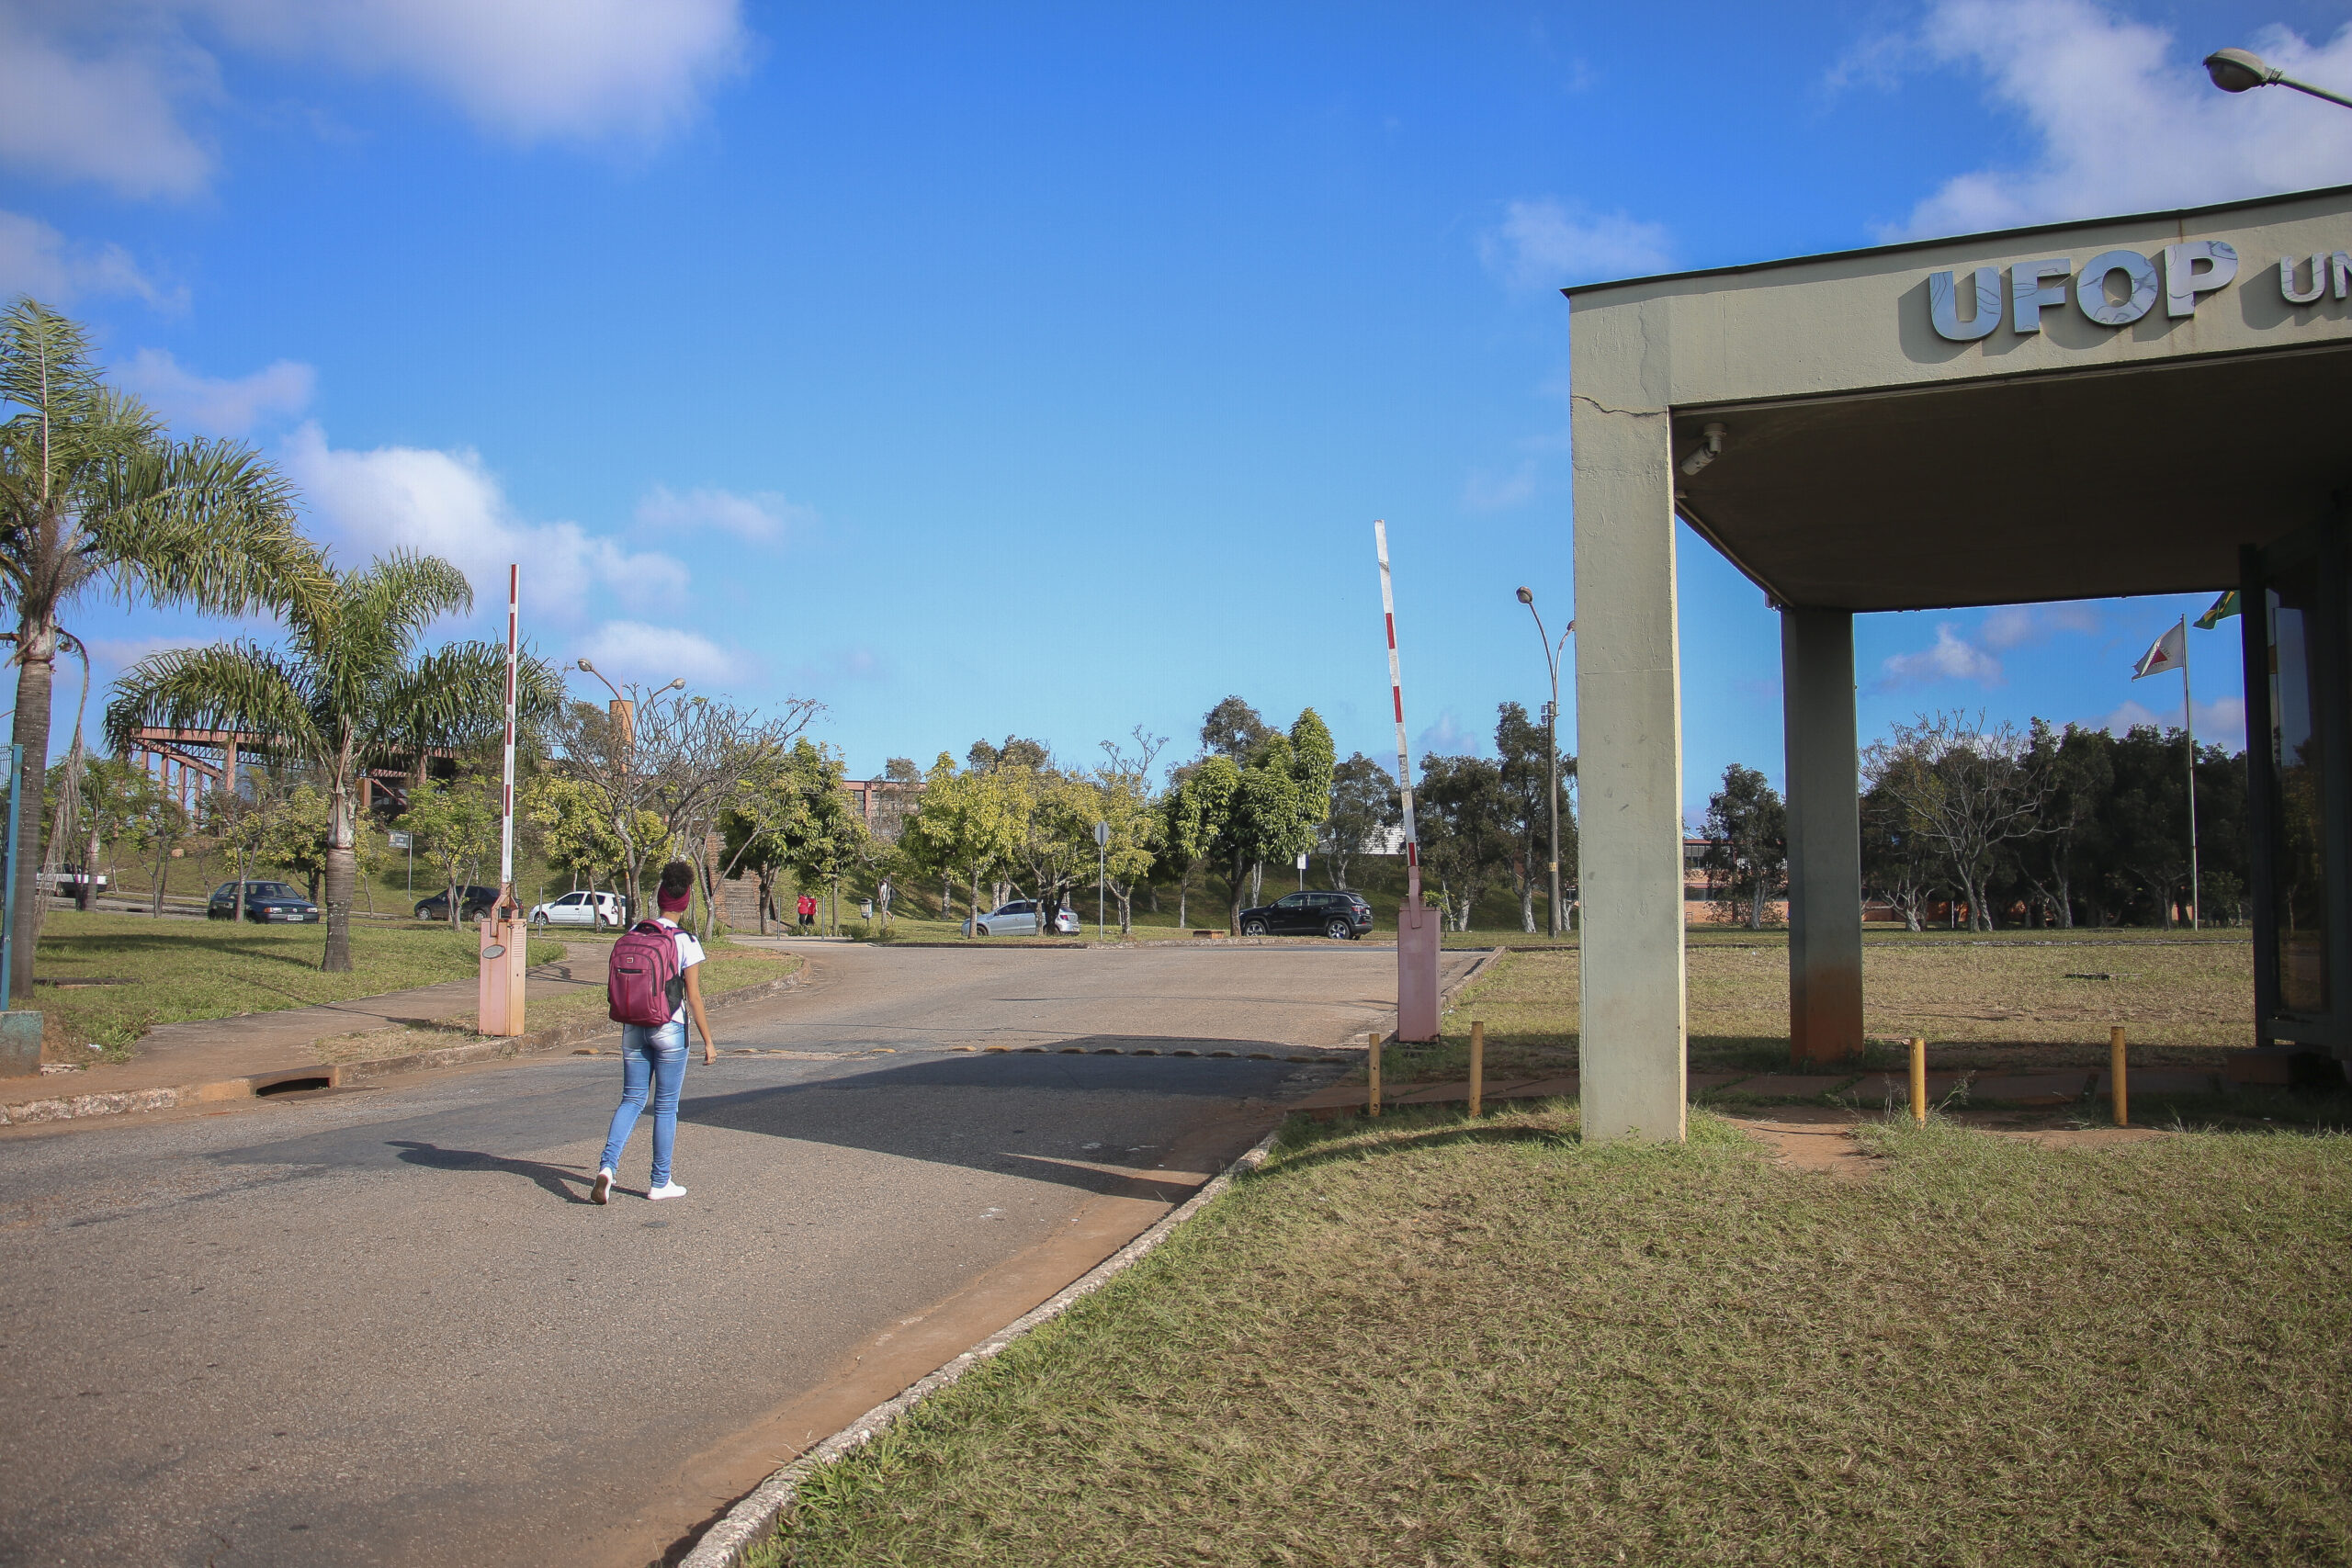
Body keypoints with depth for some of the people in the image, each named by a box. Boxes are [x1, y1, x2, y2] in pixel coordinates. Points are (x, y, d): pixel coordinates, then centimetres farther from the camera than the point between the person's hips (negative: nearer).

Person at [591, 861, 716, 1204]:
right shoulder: (685, 943, -10)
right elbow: (694, 998, -10)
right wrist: (708, 1042, -3)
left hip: (634, 1029, 4)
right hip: (669, 1030, -4)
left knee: (632, 1100, 11)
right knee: (666, 1106, 6)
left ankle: (607, 1166, -8)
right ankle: (660, 1182, 15)